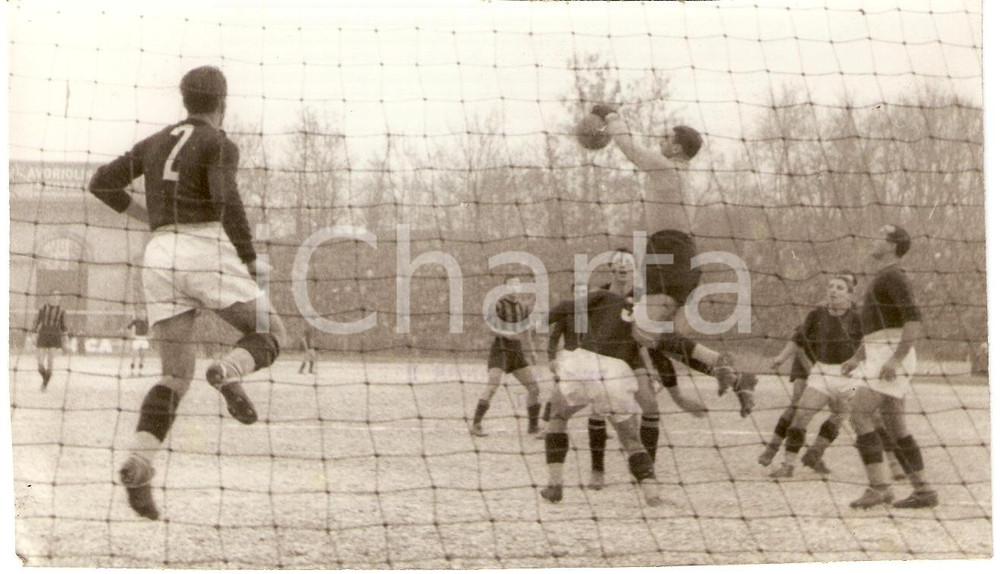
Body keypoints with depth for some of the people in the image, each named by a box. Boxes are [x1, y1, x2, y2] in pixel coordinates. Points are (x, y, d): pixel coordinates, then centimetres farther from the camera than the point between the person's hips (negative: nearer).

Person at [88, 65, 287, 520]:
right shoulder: (220, 145, -1)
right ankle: (229, 372, -21)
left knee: (176, 377, 6)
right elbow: (228, 201, -18)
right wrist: (250, 261, -8)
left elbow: (101, 184, 18)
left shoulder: (155, 143, 19)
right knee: (269, 335, 15)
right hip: (209, 253, -5)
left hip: (162, 259, 6)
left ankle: (138, 466, -18)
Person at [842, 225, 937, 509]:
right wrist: (857, 358, 24)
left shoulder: (894, 277, -12)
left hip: (890, 356, -10)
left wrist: (896, 359, -28)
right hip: (882, 360, 10)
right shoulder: (884, 280, 22)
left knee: (859, 414, -14)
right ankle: (923, 491, 8)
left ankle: (878, 486, -16)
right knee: (894, 425, 8)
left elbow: (915, 322, -22)